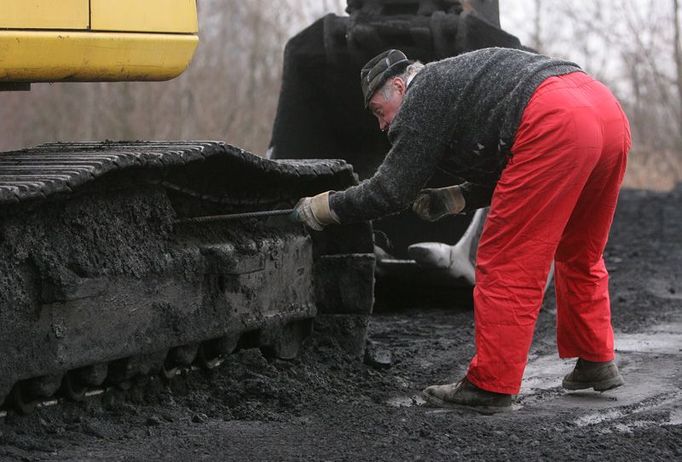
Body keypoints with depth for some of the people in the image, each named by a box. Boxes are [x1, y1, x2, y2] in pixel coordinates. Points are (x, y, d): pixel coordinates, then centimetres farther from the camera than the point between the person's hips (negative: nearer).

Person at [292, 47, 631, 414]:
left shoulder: (423, 96, 10)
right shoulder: (460, 78, 36)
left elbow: (390, 190, 6)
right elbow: (503, 175, 37)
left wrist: (324, 206, 17)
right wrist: (454, 199, 25)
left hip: (555, 125, -9)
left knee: (507, 263, -1)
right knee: (578, 255, 24)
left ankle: (490, 386, 1)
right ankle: (596, 364, 32)